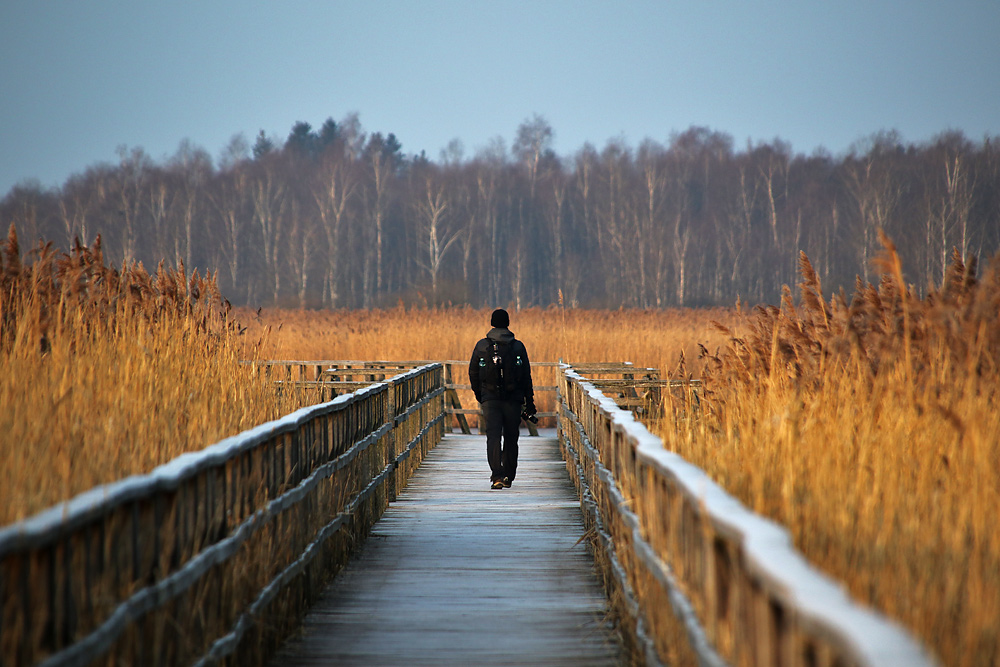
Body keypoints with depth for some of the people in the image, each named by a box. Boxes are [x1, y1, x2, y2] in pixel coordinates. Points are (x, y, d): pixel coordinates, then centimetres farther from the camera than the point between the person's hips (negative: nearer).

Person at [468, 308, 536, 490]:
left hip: (490, 399, -1)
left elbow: (473, 373, 5)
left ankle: (497, 476, -22)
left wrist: (479, 394, 20)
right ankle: (508, 476, 19)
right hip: (513, 400, 1)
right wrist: (529, 402, 6)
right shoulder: (518, 347, 0)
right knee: (510, 438, 13)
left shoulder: (481, 346, 0)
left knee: (493, 437, -6)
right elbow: (526, 377, 1)